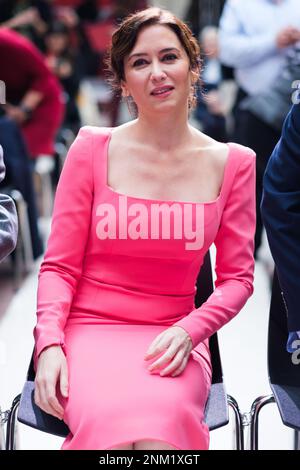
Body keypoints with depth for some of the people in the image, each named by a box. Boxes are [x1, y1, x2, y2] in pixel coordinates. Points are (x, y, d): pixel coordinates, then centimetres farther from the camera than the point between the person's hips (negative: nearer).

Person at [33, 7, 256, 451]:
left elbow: (237, 277, 7)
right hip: (90, 330, -1)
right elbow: (59, 266, 3)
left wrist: (187, 332, -11)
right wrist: (49, 343, -13)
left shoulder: (233, 163, 6)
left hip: (173, 339, 1)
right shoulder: (93, 149, 3)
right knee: (114, 428, -33)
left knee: (159, 428, -33)